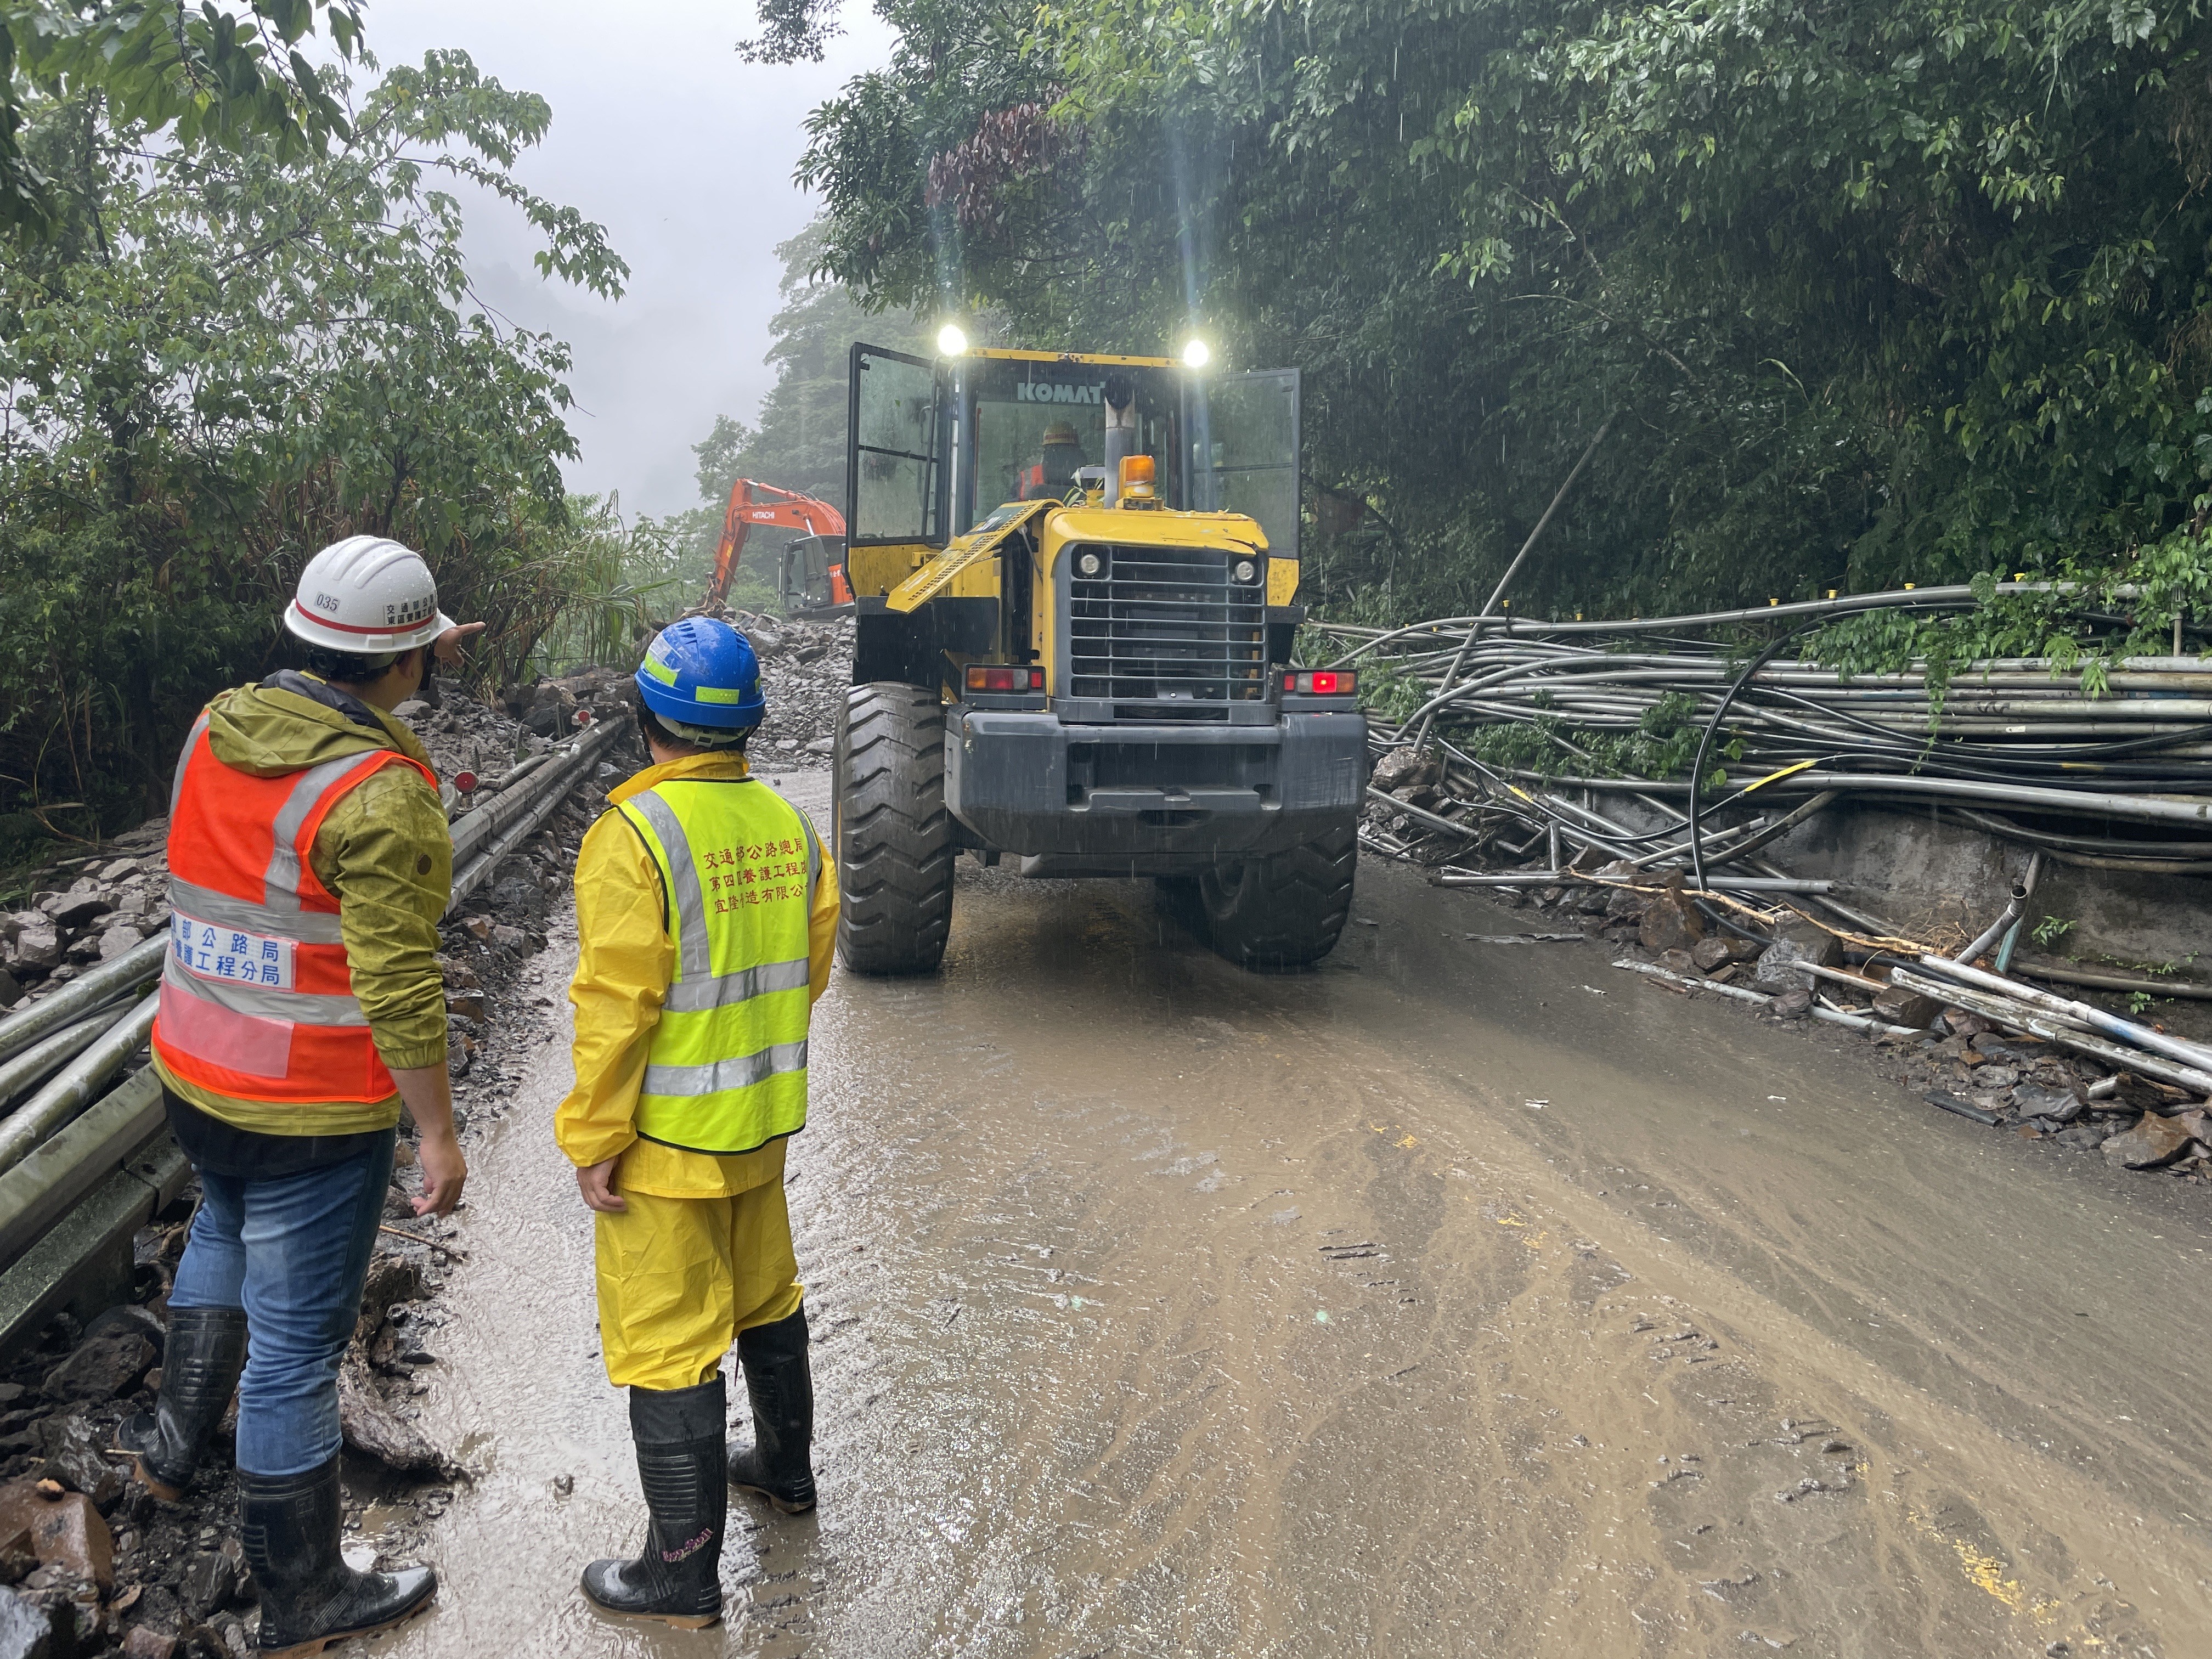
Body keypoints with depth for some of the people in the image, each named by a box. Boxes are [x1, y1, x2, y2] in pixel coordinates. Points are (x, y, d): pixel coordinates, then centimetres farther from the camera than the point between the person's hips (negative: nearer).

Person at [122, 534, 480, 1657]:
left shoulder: (216, 728, -1)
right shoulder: (380, 792, -24)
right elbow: (397, 986, -24)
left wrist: (408, 671, 21)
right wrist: (438, 1134, -15)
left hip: (194, 1078, 8)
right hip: (313, 1115, -7)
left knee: (224, 1232, 37)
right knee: (294, 1345, 5)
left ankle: (176, 1437, 50)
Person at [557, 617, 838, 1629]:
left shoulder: (635, 834, -21)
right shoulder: (786, 824, 0)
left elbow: (616, 1006, -21)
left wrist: (592, 1142, -13)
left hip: (666, 1137, -7)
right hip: (762, 1120, 7)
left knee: (665, 1345, 4)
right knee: (765, 1294, 25)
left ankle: (684, 1573, 15)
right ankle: (786, 1468, 44)